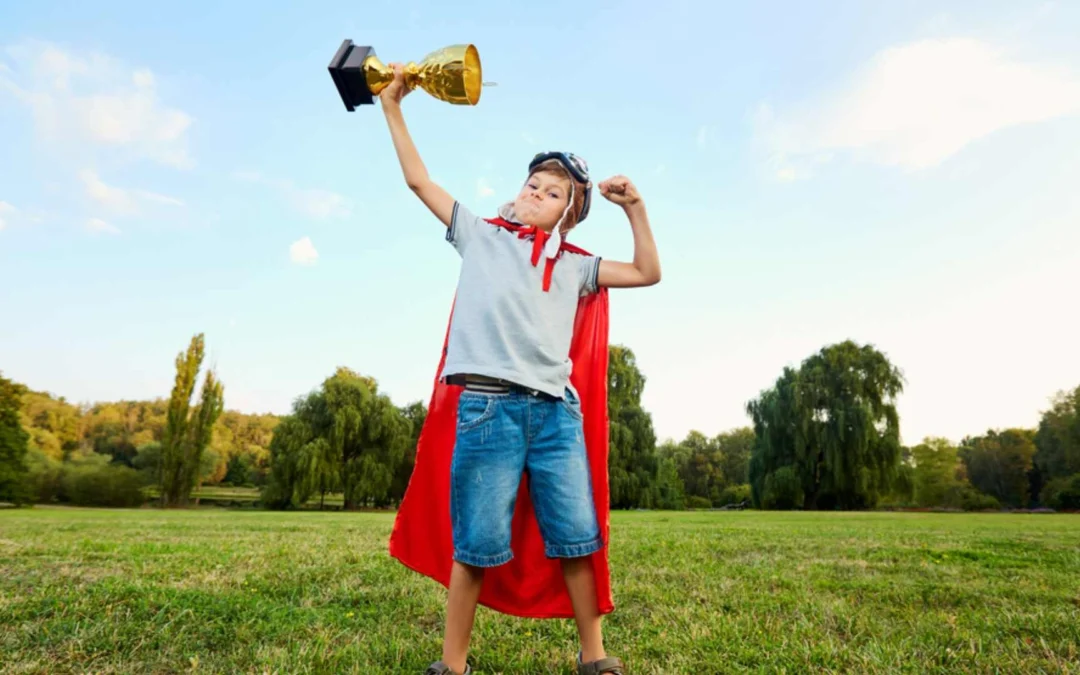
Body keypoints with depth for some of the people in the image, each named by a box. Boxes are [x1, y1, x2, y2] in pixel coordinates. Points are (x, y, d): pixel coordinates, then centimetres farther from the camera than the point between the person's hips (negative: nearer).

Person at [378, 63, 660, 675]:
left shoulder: (573, 264, 18)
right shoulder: (481, 236, 15)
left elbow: (648, 273, 17)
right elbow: (419, 180, 18)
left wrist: (634, 207, 10)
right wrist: (392, 106, 19)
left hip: (557, 410, 3)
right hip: (488, 406, -2)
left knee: (577, 539, 6)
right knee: (477, 546, 2)